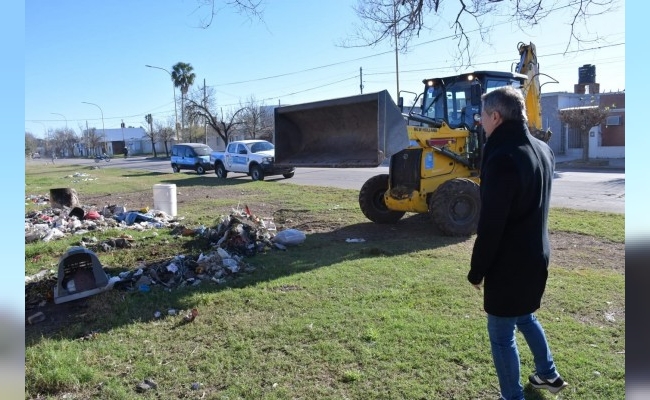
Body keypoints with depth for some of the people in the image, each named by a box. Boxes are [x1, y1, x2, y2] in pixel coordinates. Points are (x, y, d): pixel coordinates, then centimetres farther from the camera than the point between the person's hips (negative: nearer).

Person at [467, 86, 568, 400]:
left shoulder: (503, 158, -24)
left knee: (501, 333, 7)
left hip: (510, 262, -9)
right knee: (525, 317, 28)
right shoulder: (543, 150, 4)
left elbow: (490, 225, -22)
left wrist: (477, 270, -13)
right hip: (536, 255, 9)